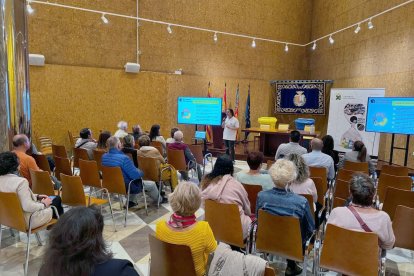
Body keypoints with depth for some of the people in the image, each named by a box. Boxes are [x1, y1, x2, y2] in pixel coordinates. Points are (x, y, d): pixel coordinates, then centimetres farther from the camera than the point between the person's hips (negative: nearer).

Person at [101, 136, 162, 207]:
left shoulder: (104, 157, -7)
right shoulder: (123, 158, -32)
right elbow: (135, 175, -26)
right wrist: (141, 172, -4)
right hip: (126, 187, -7)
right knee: (152, 184, 15)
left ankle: (131, 201, 34)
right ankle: (159, 200, 40)